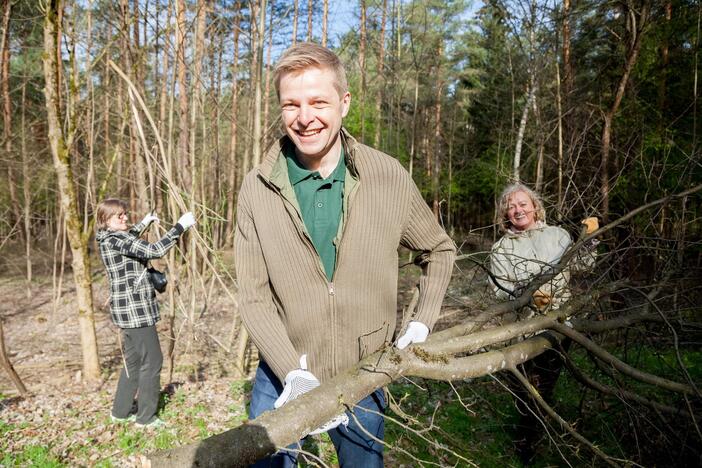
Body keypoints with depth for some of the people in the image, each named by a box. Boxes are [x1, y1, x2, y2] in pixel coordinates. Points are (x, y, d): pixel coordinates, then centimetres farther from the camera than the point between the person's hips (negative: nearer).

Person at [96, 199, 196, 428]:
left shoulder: (109, 239, 11)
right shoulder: (116, 240, -18)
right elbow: (154, 250, -30)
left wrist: (143, 223, 39)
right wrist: (180, 226, -26)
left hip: (129, 309, 10)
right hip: (135, 309, -10)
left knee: (133, 361, 20)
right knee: (151, 361, 0)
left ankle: (120, 411, 30)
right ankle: (146, 416, 10)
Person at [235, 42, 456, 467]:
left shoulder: (389, 177, -11)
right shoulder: (259, 188, -11)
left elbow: (440, 250, 5)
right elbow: (254, 297, -9)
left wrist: (422, 323, -3)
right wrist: (293, 373, -19)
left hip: (363, 377, 1)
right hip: (284, 374, 0)